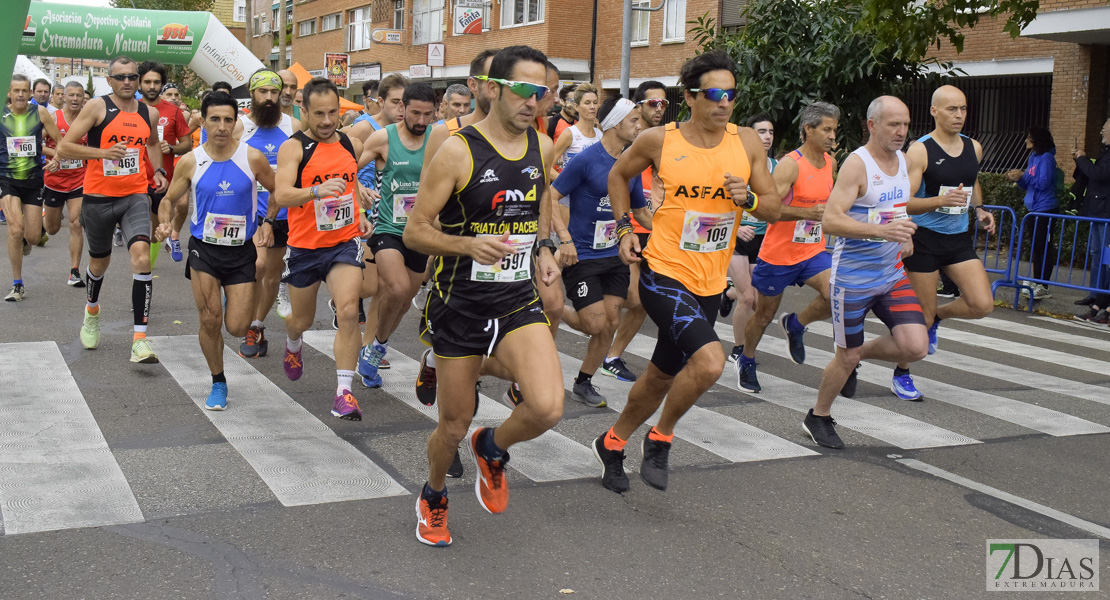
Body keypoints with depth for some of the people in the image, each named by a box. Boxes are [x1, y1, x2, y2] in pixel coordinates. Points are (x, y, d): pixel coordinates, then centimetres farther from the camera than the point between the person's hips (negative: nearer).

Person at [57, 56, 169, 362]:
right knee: (99, 262, 17)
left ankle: (140, 339, -20)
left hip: (135, 196, 1)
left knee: (141, 255, -20)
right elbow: (64, 147, -9)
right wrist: (104, 152, -21)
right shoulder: (97, 107, -5)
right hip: (98, 197, -1)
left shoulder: (149, 113, 7)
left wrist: (158, 171, 13)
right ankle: (92, 309, 52)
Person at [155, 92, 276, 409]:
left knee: (237, 327, -2)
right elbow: (170, 199, 8)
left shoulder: (253, 158, -8)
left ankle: (230, 298, 36)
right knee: (210, 321, -3)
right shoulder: (190, 162, -4)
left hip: (242, 250, 0)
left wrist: (267, 224, -7)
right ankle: (218, 383, 19)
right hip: (204, 249, 0)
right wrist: (166, 223, -11)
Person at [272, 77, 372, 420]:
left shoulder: (352, 145, 3)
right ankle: (293, 345, 54)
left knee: (348, 311, -18)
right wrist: (317, 190, -42)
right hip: (304, 247, -2)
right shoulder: (293, 147, -11)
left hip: (345, 242, 2)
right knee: (302, 320, 16)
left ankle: (344, 392, -14)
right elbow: (281, 196, -25)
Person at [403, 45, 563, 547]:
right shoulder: (457, 151, -13)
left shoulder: (543, 147, 3)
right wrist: (469, 245, -28)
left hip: (519, 299, 3)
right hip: (461, 302, -3)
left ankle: (491, 449, 16)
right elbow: (415, 231, -11)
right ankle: (433, 497, 41)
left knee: (548, 407, -19)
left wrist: (544, 250, 6)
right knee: (454, 425, 8)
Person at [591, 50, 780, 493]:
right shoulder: (658, 141, -7)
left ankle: (612, 443, 41)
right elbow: (618, 175, 12)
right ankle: (660, 439, 0)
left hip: (710, 285, 5)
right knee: (710, 361, -26)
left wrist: (749, 199, -16)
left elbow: (773, 209, 5)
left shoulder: (747, 143, 0)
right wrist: (624, 228, 3)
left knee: (662, 377, 17)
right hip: (663, 273, -5)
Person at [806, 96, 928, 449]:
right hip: (853, 277, -6)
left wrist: (905, 234, 10)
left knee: (916, 347, -7)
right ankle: (818, 418, 27)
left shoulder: (903, 161, 7)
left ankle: (861, 353, 22)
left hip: (892, 275, 6)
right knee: (847, 357, 3)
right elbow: (830, 221, -27)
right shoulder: (857, 164, -16)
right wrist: (881, 231, -37)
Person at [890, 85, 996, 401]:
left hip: (959, 238, 6)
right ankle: (901, 375, 22)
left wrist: (978, 210, 8)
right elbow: (904, 203, -19)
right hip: (924, 239, -5)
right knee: (920, 315, 0)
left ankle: (936, 317, 22)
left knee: (983, 305, -9)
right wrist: (942, 201, -33)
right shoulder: (919, 151, -13)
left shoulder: (974, 148, 7)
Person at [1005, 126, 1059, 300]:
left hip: (1046, 208, -9)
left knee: (1044, 247, -6)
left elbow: (1043, 183, -20)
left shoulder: (1046, 158, -12)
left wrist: (1022, 175, -17)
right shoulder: (1033, 157, 14)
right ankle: (1036, 282, 24)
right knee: (1035, 246, 15)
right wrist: (1017, 178, 0)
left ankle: (1044, 287, -4)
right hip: (1033, 208, 9)